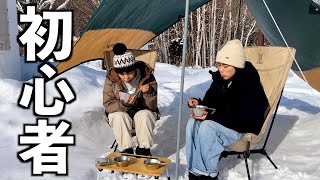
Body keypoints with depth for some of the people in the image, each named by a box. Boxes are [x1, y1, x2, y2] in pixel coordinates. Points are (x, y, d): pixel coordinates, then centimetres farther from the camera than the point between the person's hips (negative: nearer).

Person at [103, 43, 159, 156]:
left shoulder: (147, 77, -17)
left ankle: (143, 150, -22)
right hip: (119, 112, 1)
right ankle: (126, 151, -25)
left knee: (144, 115, -33)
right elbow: (107, 105, -12)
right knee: (119, 117, -32)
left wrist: (149, 92, -36)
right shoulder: (111, 79, -14)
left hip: (142, 113, 0)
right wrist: (123, 104, -32)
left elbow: (151, 106, -15)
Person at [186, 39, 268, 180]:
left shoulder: (250, 85, -20)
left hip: (245, 128, -7)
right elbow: (210, 103, 11)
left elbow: (241, 119, -24)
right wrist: (198, 103, -13)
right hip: (221, 122, 7)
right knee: (193, 123, -19)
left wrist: (210, 116, -29)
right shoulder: (220, 79, 2)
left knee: (207, 126, -30)